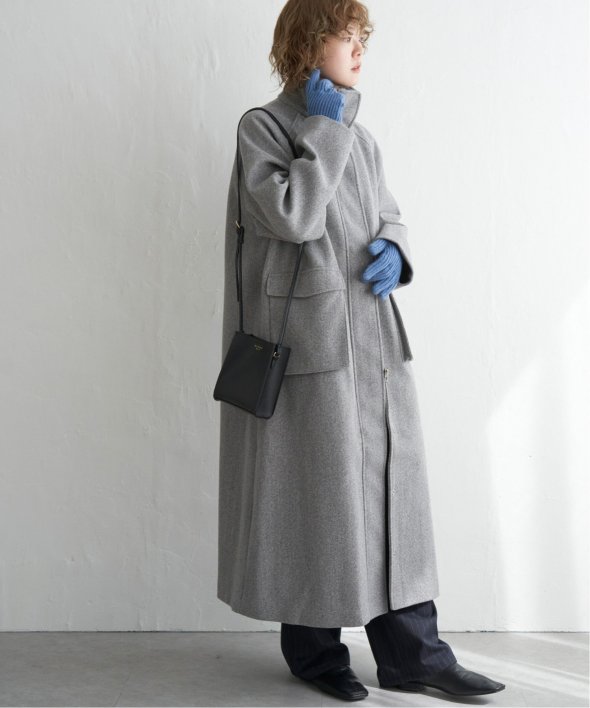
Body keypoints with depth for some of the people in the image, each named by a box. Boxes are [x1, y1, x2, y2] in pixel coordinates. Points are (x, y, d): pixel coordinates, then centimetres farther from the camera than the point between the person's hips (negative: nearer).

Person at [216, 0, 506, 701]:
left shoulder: (360, 137, 16)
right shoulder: (263, 126, -3)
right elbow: (293, 216, -18)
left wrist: (394, 250, 0)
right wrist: (325, 131, -10)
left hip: (374, 337, 6)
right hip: (310, 335, -6)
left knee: (392, 482, 6)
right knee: (318, 489, 1)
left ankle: (411, 651, 15)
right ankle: (313, 650, 18)